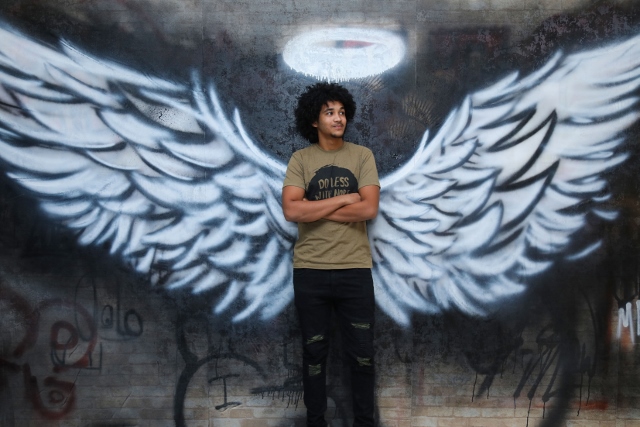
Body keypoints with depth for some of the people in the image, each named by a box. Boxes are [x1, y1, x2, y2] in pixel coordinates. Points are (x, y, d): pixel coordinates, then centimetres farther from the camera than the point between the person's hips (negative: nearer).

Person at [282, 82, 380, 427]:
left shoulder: (362, 155, 2)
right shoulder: (300, 159, 1)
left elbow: (369, 208, -10)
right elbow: (291, 210, -13)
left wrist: (315, 210, -11)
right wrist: (344, 198, -12)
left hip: (355, 270, 0)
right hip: (310, 272, 0)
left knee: (362, 354, 9)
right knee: (314, 352, 12)